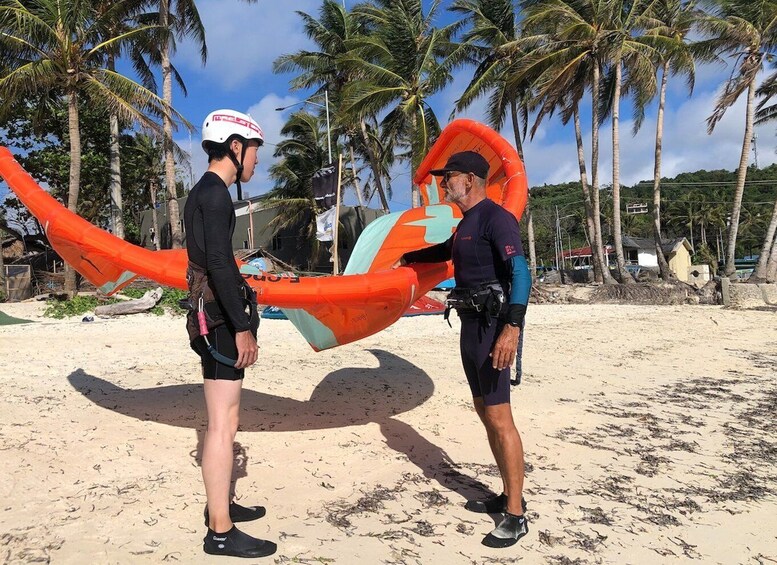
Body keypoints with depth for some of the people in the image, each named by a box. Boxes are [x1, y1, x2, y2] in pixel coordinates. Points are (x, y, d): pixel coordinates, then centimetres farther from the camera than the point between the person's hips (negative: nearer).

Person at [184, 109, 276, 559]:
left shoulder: (204, 193, 18)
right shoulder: (215, 193, -12)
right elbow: (219, 263, -22)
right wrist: (242, 327, -23)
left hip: (213, 319, 10)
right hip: (220, 321, -10)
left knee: (223, 419, 17)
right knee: (224, 424, -6)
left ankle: (222, 504, 30)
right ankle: (221, 532, 1)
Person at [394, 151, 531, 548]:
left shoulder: (495, 217, -12)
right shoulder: (465, 224, 18)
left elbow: (520, 272, -24)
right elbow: (446, 251, 40)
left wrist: (512, 327, -35)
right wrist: (408, 257, 54)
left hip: (492, 327, -10)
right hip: (471, 325, 10)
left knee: (499, 418, -9)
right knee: (484, 413, 12)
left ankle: (516, 516, -2)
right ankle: (508, 496, 22)